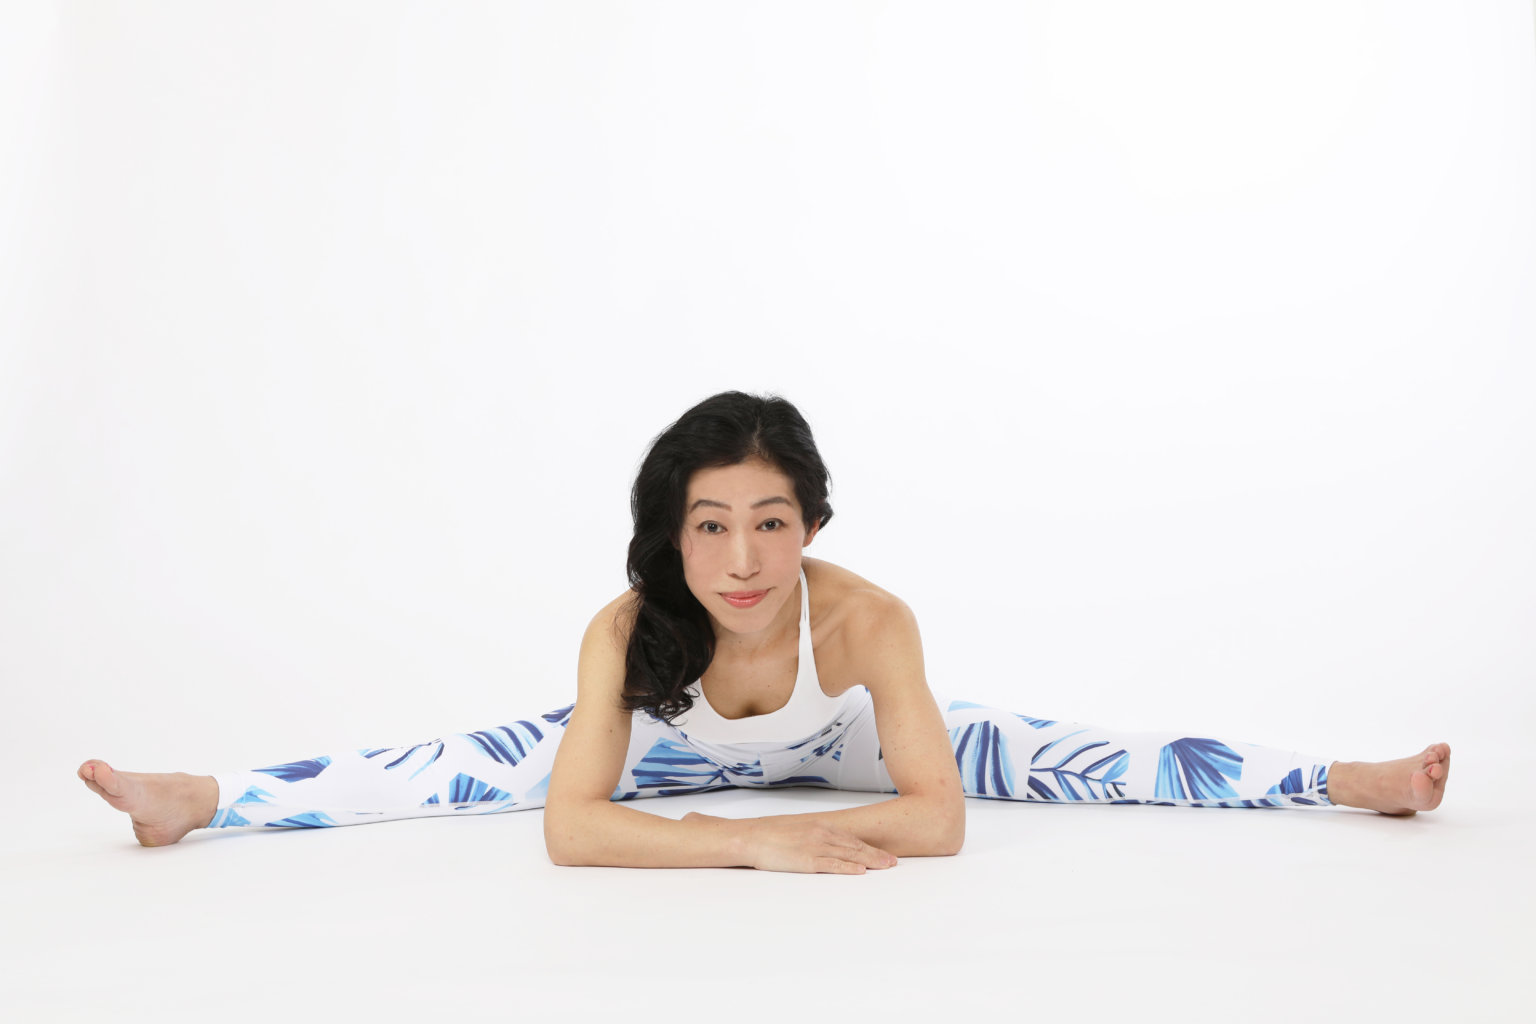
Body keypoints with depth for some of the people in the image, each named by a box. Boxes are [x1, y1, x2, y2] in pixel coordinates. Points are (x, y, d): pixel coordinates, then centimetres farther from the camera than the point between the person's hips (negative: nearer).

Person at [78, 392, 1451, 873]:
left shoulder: (869, 618, -41)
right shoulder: (626, 631, -39)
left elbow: (936, 815, -37)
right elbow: (569, 825, -43)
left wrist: (806, 830, -45)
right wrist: (753, 844, -50)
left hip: (840, 743, 0)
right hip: (672, 742, 1)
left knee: (1061, 759, -7)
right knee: (459, 769, -6)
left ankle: (1353, 780, 6)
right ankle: (197, 799, 11)